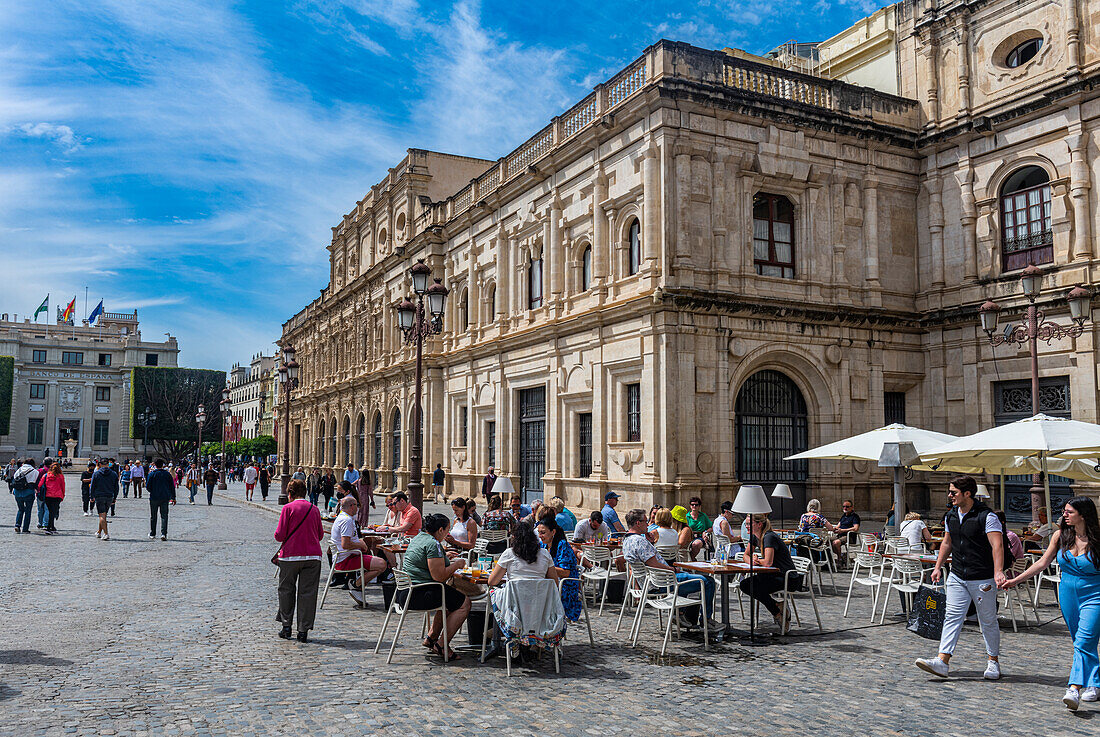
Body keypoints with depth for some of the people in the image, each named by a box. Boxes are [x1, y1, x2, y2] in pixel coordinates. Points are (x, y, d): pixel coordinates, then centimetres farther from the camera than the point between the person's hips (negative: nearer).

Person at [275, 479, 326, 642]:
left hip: (290, 555, -2)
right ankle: (303, 631, 5)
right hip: (312, 555, 2)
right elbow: (320, 535, 13)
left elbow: (279, 535, -7)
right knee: (307, 592, 5)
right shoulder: (314, 509, 8)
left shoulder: (288, 508, -3)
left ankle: (286, 626, 17)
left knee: (286, 590, 14)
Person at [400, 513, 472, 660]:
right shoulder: (433, 544, -17)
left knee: (449, 595, 28)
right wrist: (456, 565, -6)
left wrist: (446, 558, 25)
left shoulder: (418, 537, 14)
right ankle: (441, 646, -3)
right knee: (464, 603, -5)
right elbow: (439, 576, -21)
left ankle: (431, 637, 24)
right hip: (418, 596, -11)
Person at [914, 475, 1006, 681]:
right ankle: (942, 662, -7)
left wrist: (998, 572, -34)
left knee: (988, 621, 8)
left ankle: (993, 662, 26)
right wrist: (938, 567, 16)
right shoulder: (951, 516, 8)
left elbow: (997, 545, -22)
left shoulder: (986, 516, -13)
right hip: (957, 577, 6)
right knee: (952, 617, -2)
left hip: (982, 579, -5)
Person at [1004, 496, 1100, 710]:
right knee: (1080, 642, 13)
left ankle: (1074, 690, -20)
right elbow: (1042, 562, 9)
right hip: (1068, 593, 5)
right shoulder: (1061, 536, 3)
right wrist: (1016, 580, 6)